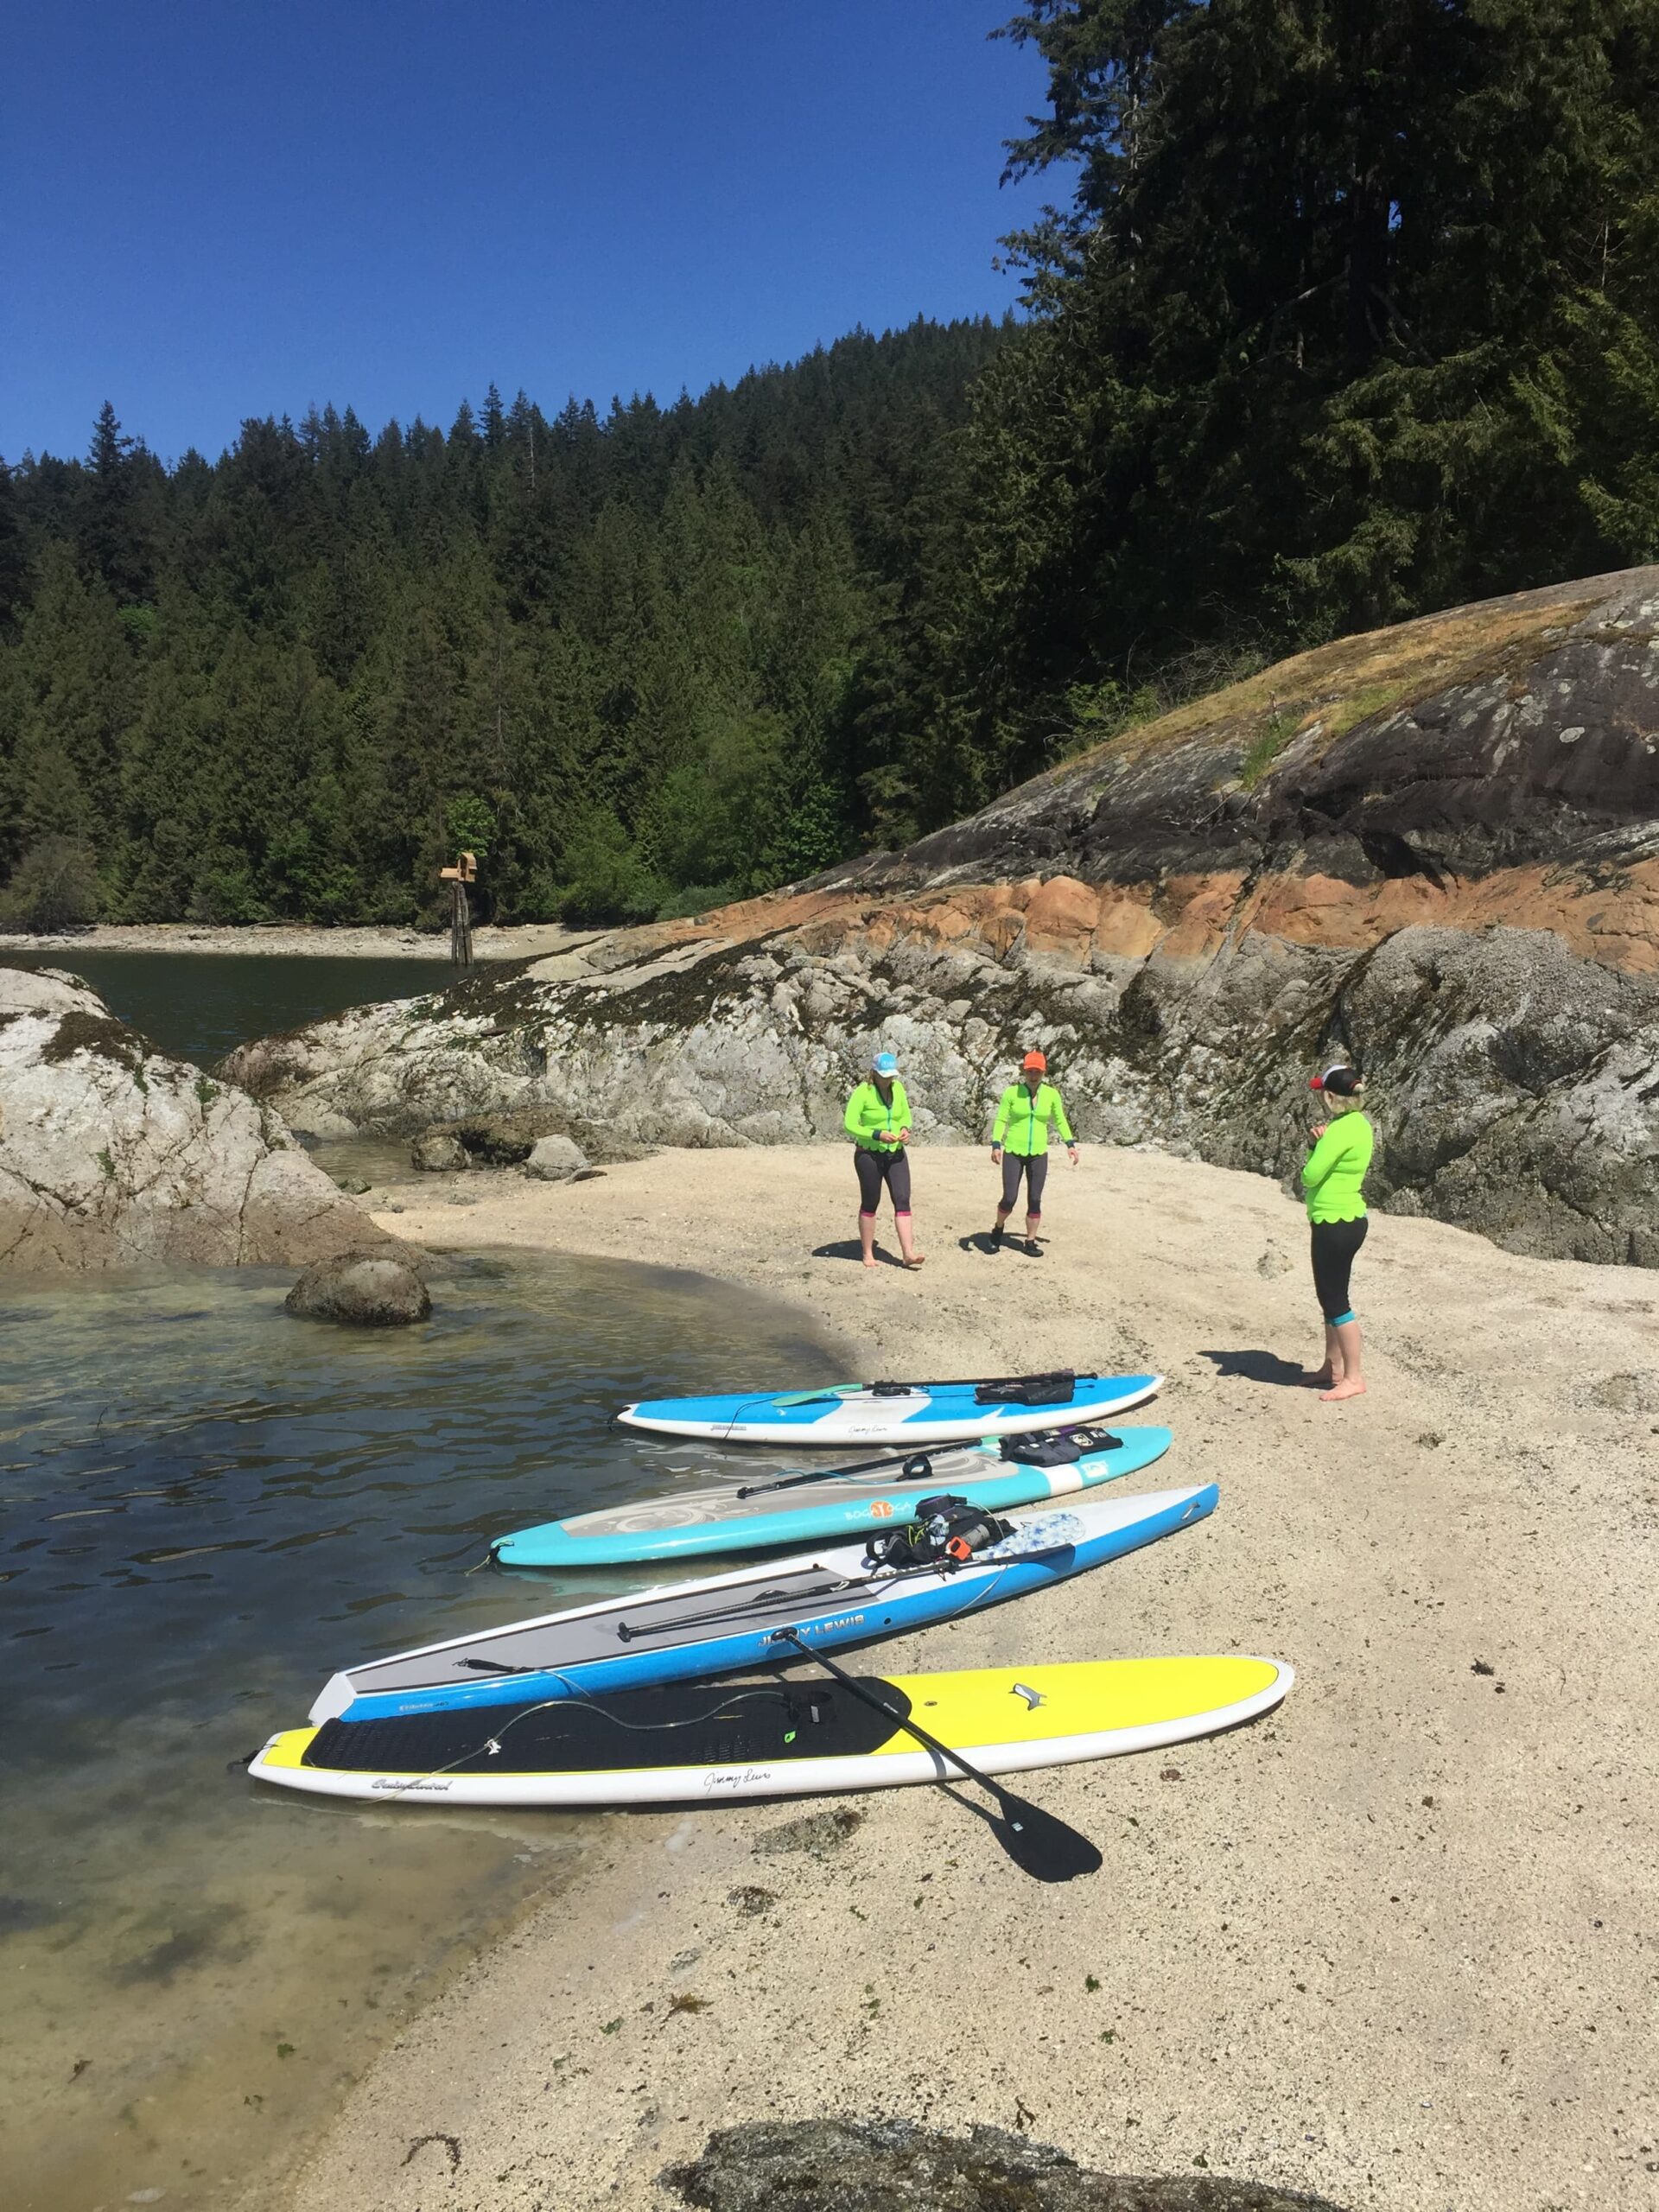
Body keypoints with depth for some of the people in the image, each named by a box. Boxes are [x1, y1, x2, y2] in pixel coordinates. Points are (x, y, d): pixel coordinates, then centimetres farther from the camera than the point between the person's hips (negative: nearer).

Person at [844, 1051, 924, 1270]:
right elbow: (850, 1125, -16)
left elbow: (905, 1115, 15)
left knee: (902, 1200, -7)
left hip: (896, 1153, 4)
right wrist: (877, 1135, -25)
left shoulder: (898, 1088, 2)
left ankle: (908, 1253, -11)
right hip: (869, 1155, -4)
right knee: (870, 1203, 5)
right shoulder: (862, 1093, -14)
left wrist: (905, 1129, -7)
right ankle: (868, 1254, 17)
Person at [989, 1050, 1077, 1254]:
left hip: (1038, 1154, 2)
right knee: (1009, 1198, -5)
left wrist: (1071, 1144, 1)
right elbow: (1001, 1120, -5)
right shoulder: (1011, 1092, -6)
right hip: (1013, 1153, -2)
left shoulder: (1051, 1094, 0)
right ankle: (999, 1228, 24)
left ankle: (1030, 1242, 16)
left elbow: (1060, 1121, 11)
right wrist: (996, 1145, -17)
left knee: (1035, 1200, 2)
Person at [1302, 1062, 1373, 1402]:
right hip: (1344, 1219, 10)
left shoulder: (1341, 1130, -21)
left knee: (1335, 1301, -3)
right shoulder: (1358, 1123, 10)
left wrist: (1317, 1144, -3)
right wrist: (1318, 1142, -5)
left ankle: (1353, 1377, 4)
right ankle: (1333, 1367, 28)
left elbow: (1310, 1176, -21)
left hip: (1336, 1224, -10)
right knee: (1331, 1297, 18)